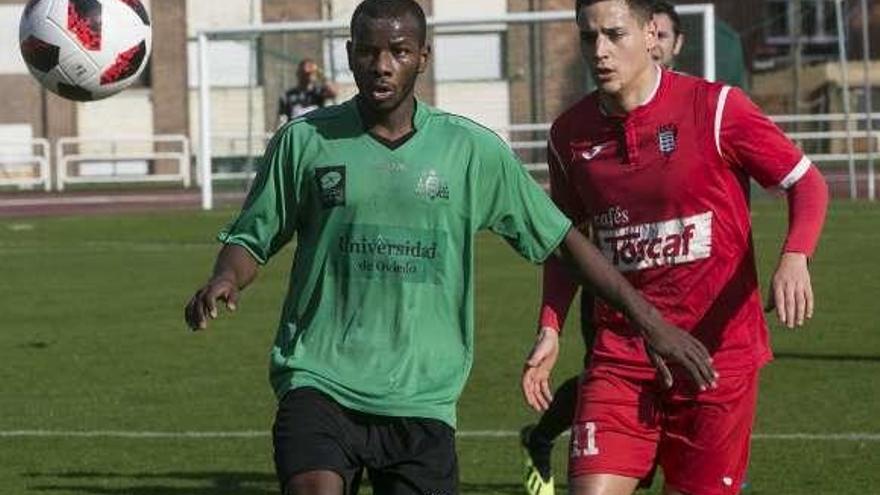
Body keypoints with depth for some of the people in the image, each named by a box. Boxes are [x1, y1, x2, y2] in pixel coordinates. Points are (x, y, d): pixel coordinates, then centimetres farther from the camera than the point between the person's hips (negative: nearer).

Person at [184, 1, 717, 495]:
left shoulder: (472, 150, 5)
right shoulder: (304, 140, 3)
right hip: (319, 381, -1)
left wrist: (651, 322, 9)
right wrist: (223, 281, -11)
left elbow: (559, 237, 11)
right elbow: (252, 239, 12)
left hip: (423, 397, 1)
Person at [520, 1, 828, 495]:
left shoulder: (714, 108, -8)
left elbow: (809, 184, -4)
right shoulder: (571, 133, 4)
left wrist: (795, 259, -22)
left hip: (718, 351, -2)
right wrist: (550, 330, 7)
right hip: (620, 356, 2)